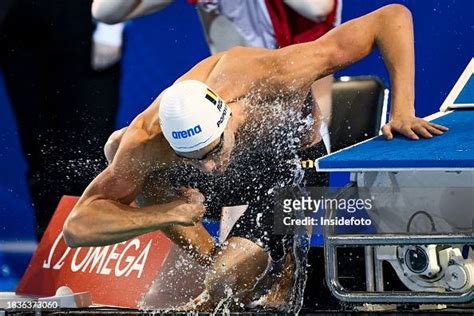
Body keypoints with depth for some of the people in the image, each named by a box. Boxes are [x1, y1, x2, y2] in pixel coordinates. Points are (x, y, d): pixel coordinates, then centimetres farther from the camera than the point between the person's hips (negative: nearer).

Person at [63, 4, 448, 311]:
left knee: (230, 282, -23)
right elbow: (78, 227, -36)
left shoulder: (273, 80, -42)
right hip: (236, 174, 4)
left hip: (295, 165, -4)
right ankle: (208, 253, -2)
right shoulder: (146, 143, -36)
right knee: (118, 147, -15)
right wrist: (170, 213, -46)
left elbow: (393, 17, -37)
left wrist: (402, 112, -45)